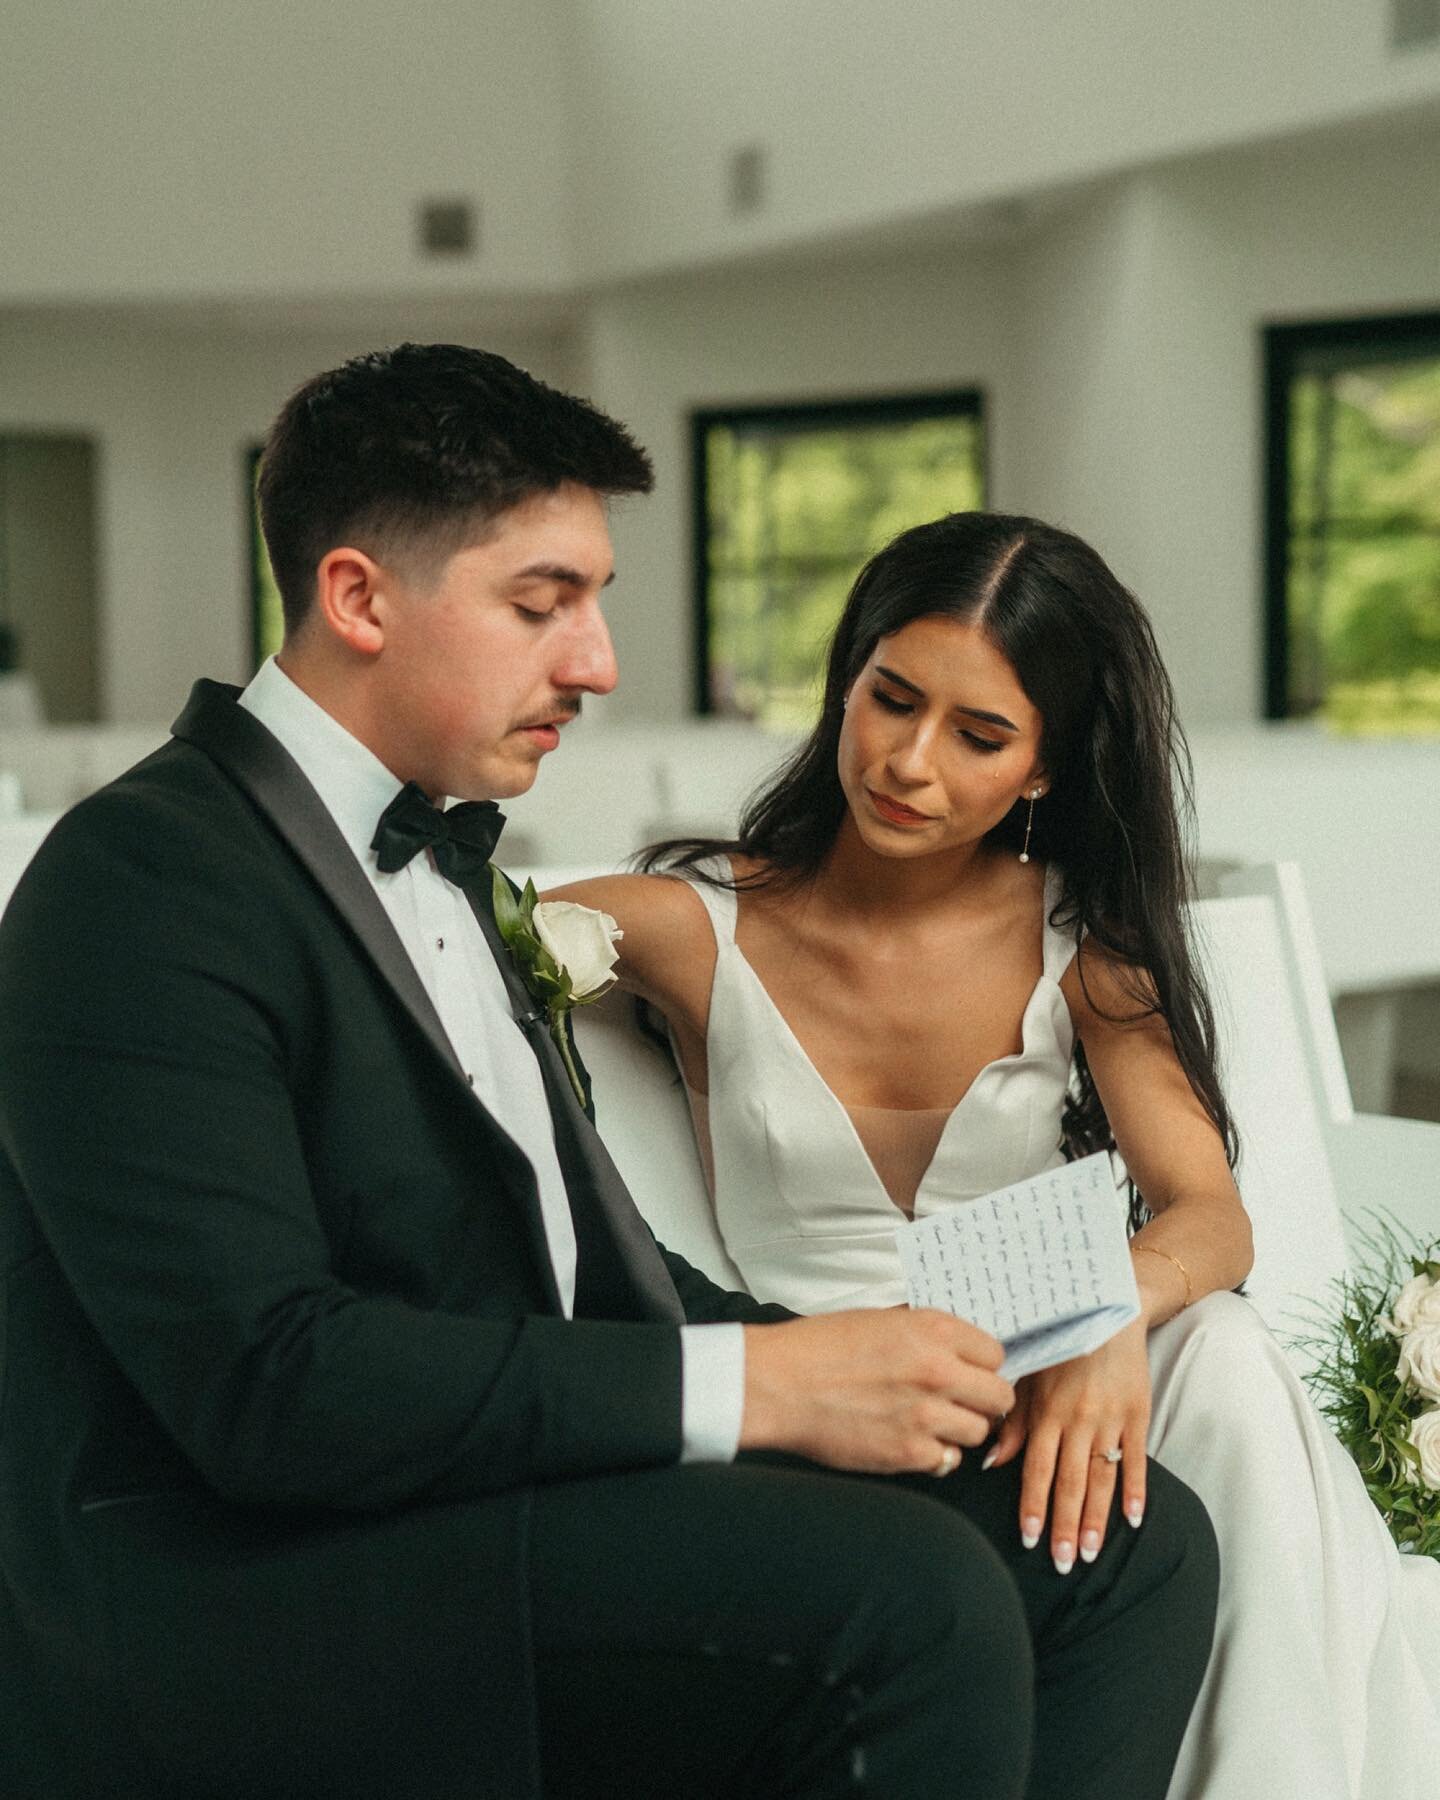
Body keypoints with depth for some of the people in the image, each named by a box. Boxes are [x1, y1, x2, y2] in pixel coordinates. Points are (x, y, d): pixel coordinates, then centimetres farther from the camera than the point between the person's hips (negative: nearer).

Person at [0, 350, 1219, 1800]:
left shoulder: (433, 850, 18)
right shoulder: (143, 879, -12)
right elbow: (261, 1378, -22)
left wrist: (842, 1370, 1)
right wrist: (752, 1386, -22)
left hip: (502, 1500, 9)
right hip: (236, 1581, -9)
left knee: (1135, 1543, -2)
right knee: (906, 1589, -29)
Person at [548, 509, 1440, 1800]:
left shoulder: (1078, 937, 3)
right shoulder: (703, 928, -1)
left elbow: (1210, 1214, -8)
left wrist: (1116, 1307, -31)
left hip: (1039, 1402, 2)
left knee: (1218, 1348, -31)